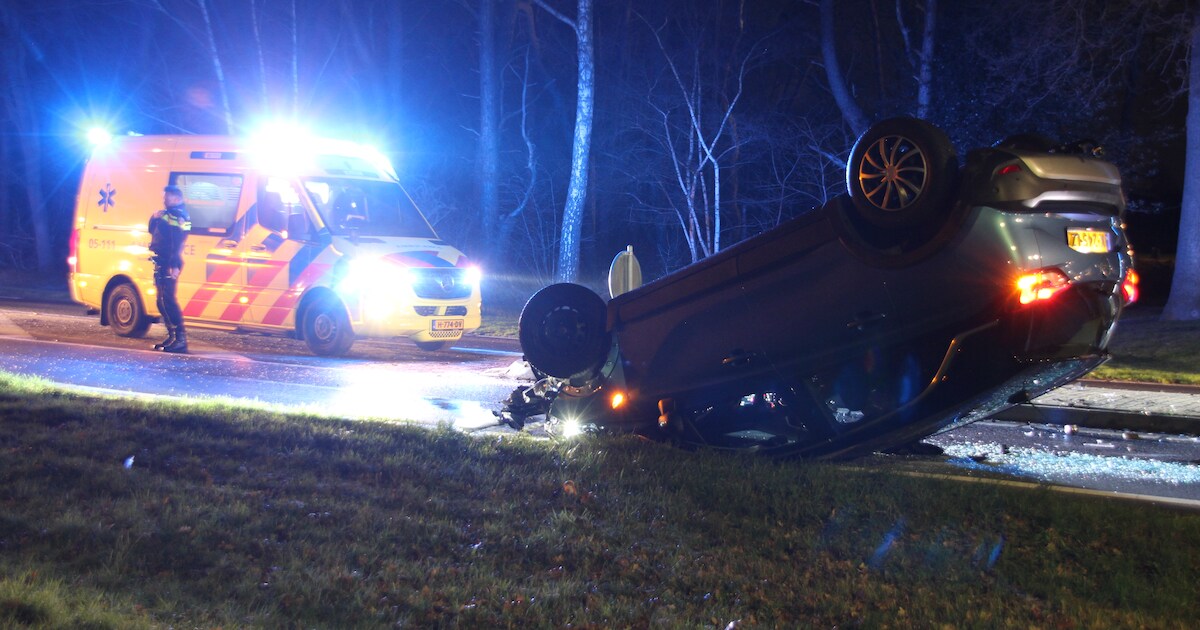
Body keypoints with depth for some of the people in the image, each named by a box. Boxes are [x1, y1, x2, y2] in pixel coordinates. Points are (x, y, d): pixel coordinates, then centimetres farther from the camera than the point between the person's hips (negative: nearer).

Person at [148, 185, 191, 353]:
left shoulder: (179, 216, -10)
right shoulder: (166, 215, 20)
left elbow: (177, 244, -19)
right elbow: (152, 231, 23)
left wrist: (174, 265, -27)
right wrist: (155, 218, 4)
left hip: (169, 264, -10)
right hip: (161, 263, 10)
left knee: (168, 299, -15)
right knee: (162, 301, 11)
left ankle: (181, 338, -17)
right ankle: (172, 337, 15)